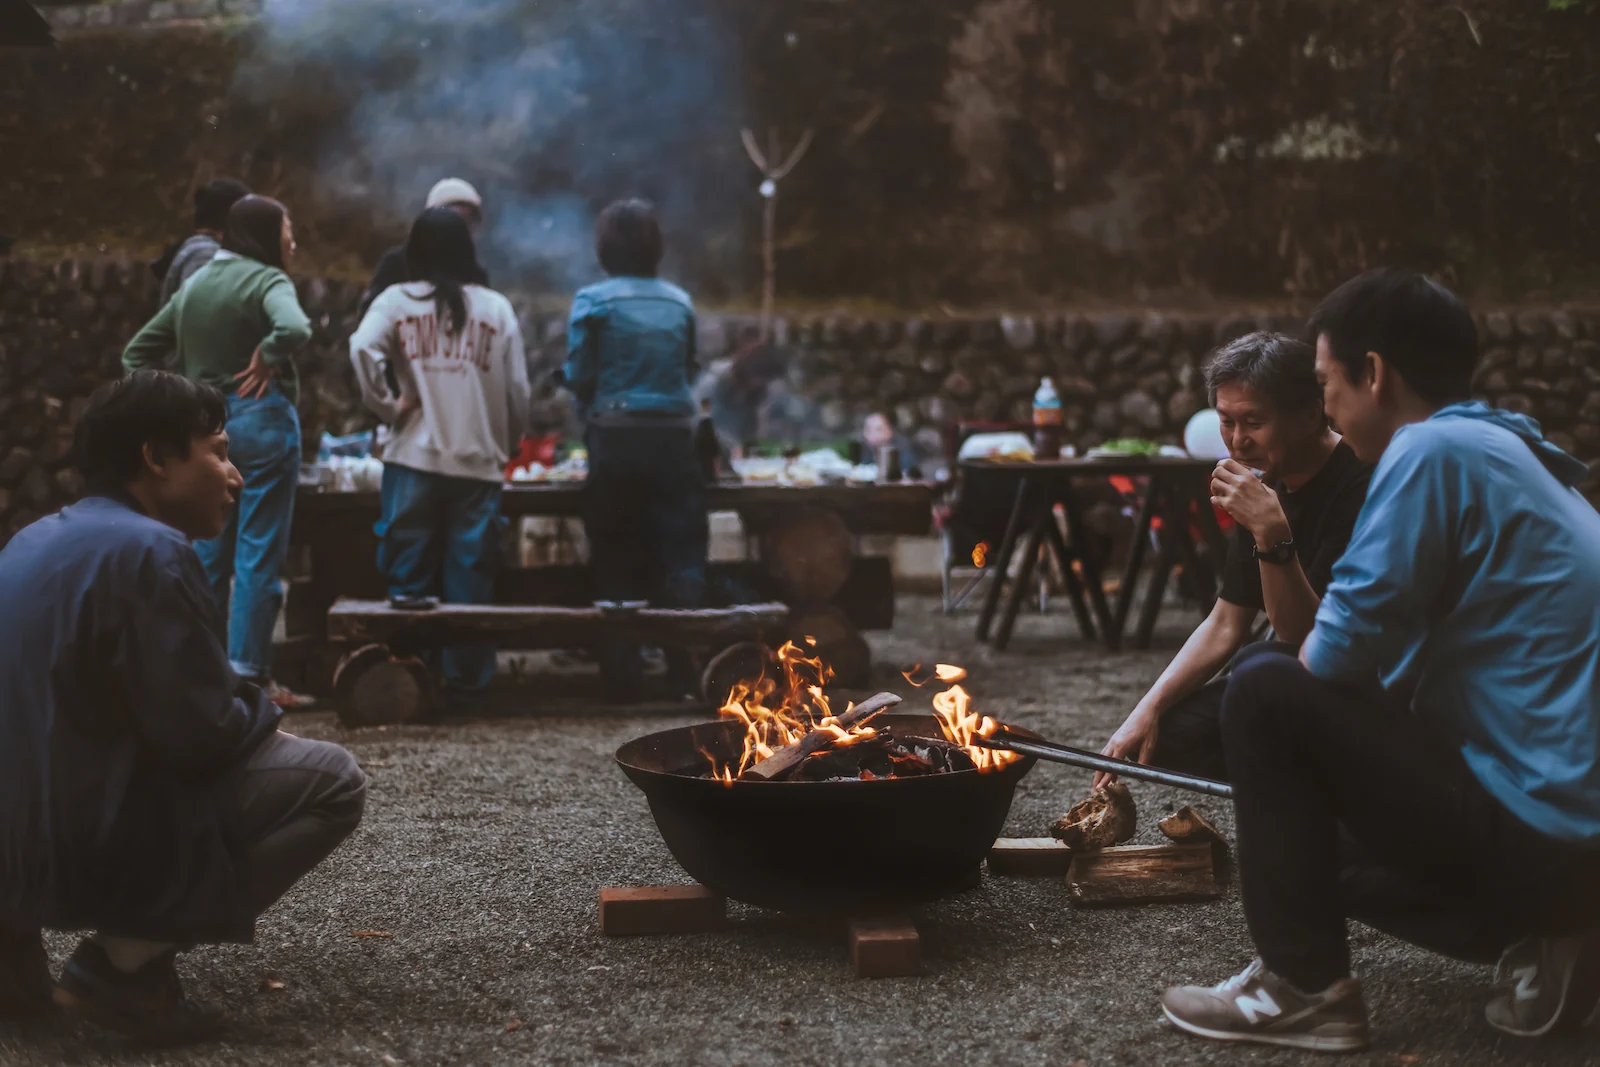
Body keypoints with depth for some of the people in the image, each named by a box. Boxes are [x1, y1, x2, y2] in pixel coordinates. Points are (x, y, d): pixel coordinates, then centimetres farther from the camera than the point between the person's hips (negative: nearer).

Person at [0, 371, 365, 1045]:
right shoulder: (148, 552, -16)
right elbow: (203, 734, -19)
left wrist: (246, 709, 17)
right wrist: (264, 712, 3)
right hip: (87, 850, -9)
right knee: (332, 781, -4)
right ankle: (123, 962, -9)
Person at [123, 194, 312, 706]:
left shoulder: (194, 284, 14)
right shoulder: (266, 280, -9)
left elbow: (137, 352, 18)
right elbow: (294, 329, -31)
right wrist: (267, 358, -13)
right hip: (260, 419, -7)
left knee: (209, 551, 13)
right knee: (259, 553, -3)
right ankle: (249, 673, -3)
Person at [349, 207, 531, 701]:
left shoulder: (396, 301, 2)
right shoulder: (497, 308, 6)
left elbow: (363, 350, -16)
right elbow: (518, 392, 6)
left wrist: (388, 405, -4)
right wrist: (505, 446, 20)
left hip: (415, 457, -1)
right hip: (479, 461, 1)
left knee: (409, 572, 7)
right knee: (470, 575, 6)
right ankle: (468, 678, 9)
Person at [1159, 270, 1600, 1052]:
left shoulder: (1434, 448, -13)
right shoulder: (1512, 454, 17)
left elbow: (1339, 656, -16)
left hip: (1529, 826, -10)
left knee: (1266, 696, -5)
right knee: (1316, 827, 27)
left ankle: (1304, 987, -2)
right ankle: (1536, 937, 10)